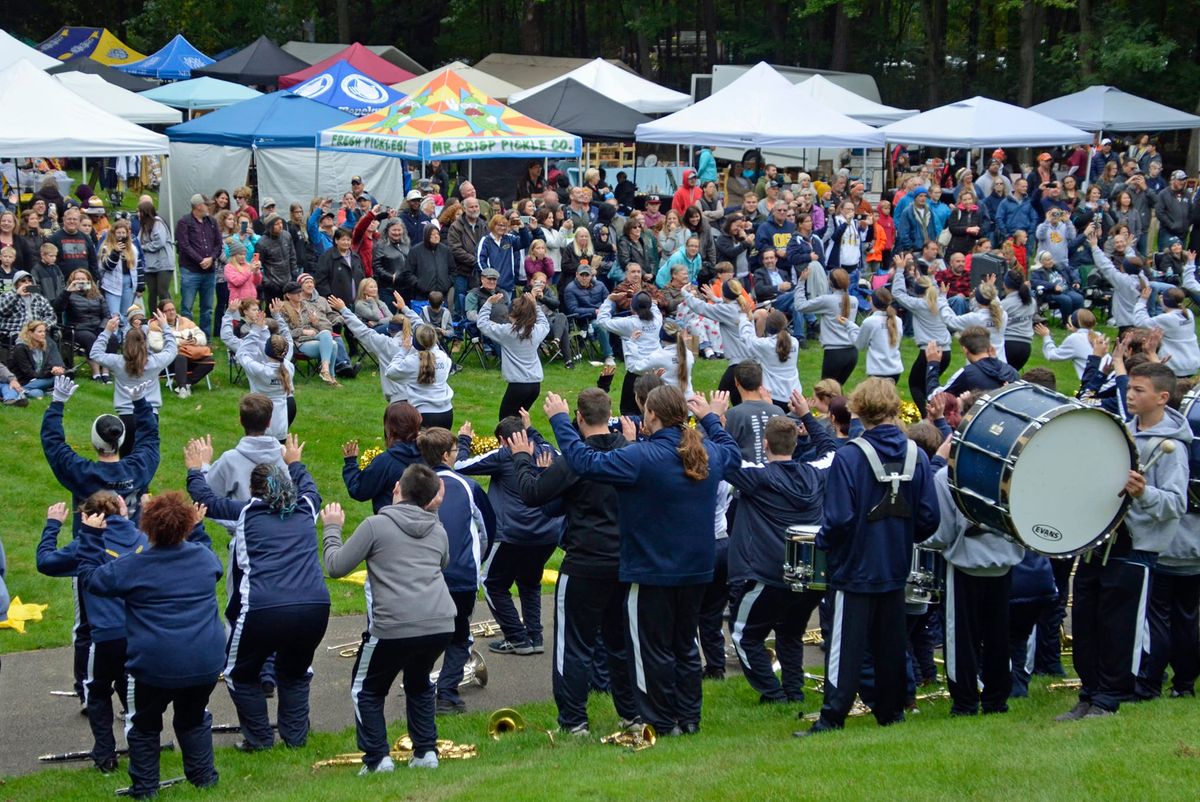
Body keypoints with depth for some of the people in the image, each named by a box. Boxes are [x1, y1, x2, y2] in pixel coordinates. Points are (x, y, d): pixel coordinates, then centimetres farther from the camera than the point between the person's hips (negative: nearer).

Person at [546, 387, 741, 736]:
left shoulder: (640, 457, -21)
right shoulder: (709, 453, 0)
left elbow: (585, 461, -23)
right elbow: (734, 454, 24)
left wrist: (560, 419, -11)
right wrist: (712, 418, 38)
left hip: (652, 571, -6)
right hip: (697, 569, 6)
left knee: (653, 650, 5)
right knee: (685, 646, 18)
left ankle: (663, 724, 10)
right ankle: (689, 718, 23)